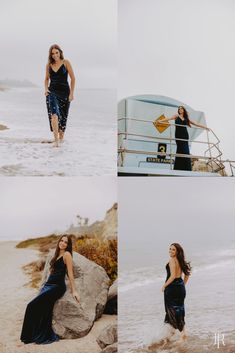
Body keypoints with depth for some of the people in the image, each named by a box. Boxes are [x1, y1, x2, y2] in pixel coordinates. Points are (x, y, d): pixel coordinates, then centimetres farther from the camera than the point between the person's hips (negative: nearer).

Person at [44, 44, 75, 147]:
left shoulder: (66, 63, -2)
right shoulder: (49, 65, 7)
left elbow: (73, 78, 0)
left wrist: (71, 93, -5)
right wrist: (46, 89, 0)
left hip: (64, 92, -1)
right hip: (52, 92, 1)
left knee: (62, 116, 11)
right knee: (54, 114, -19)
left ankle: (61, 136, 34)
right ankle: (56, 140, -21)